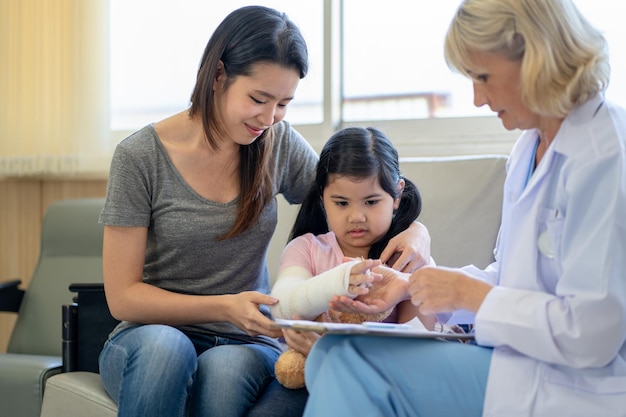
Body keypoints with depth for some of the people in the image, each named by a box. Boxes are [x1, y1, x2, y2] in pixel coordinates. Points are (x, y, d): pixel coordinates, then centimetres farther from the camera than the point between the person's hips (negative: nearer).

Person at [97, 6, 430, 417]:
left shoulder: (280, 145, 2)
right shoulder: (139, 156, -8)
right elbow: (123, 297, -7)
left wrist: (416, 233, -11)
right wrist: (224, 307, -21)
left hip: (244, 344, 2)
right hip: (151, 334, -1)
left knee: (226, 367, -35)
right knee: (165, 346, -37)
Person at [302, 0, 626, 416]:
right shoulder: (531, 147, 11)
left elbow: (590, 335, -22)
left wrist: (467, 293, -13)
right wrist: (406, 287, 6)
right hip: (517, 358, 9)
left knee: (353, 365, -18)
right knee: (330, 354, -5)